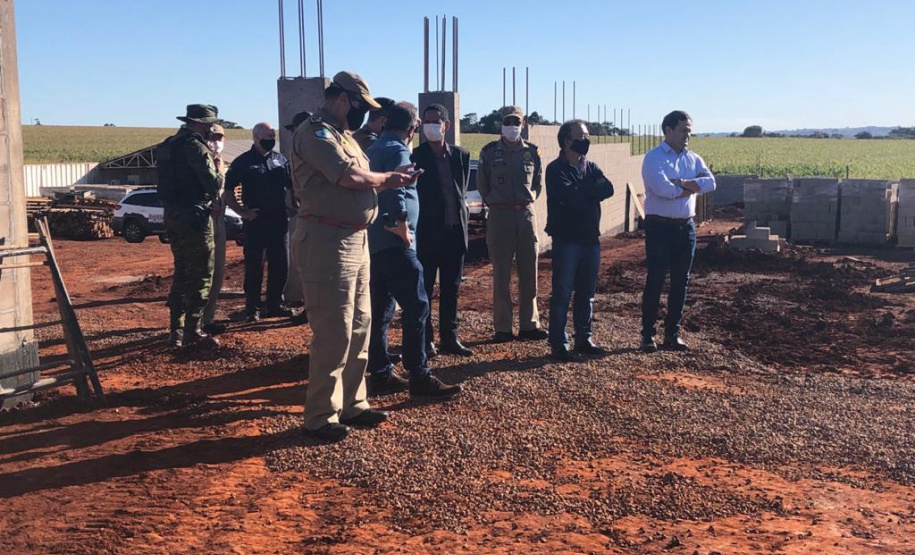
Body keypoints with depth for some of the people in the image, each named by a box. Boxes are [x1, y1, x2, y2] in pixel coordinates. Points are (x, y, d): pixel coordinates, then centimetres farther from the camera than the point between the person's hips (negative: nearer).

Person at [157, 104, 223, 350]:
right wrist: (219, 174, 3)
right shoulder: (195, 146, -14)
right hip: (194, 217, -9)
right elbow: (213, 183, -17)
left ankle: (176, 330, 21)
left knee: (182, 274, 17)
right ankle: (192, 333, -3)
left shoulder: (168, 146, 14)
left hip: (173, 216, 9)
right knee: (200, 276, -3)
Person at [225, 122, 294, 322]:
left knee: (281, 265, 9)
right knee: (254, 266, 0)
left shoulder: (280, 159, 11)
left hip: (279, 221, 5)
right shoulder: (243, 162, -3)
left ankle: (275, 304, 21)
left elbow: (292, 184, 18)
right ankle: (252, 308, 9)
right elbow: (228, 190, -5)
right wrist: (241, 212, -11)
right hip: (256, 221, -5)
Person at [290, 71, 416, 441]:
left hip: (355, 241, 10)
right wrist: (386, 178, -5)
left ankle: (352, 405, 27)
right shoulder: (316, 132, -11)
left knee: (359, 327, 15)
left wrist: (390, 178, 4)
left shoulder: (344, 136, 20)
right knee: (333, 333, -6)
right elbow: (350, 177, -22)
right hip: (327, 243, -10)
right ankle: (321, 417, 6)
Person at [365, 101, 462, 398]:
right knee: (417, 306, -8)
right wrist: (403, 227, -15)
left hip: (374, 241, 10)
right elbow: (396, 192, -23)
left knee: (380, 310, 11)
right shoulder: (398, 151, -9)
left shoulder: (373, 150, 19)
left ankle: (380, 374, 15)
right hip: (393, 242, -10)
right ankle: (419, 377, -7)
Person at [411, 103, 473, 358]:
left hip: (455, 231, 4)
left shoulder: (461, 155, 7)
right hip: (427, 232, -4)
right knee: (424, 290, 3)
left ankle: (449, 337, 21)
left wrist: (461, 219, 6)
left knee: (451, 289, 11)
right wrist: (415, 228, -7)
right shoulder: (415, 157, -5)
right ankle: (425, 340, 12)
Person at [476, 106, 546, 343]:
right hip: (500, 215, -2)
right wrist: (493, 203, 7)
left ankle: (529, 324, 14)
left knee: (529, 272, 5)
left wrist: (528, 200, 9)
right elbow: (482, 184, 11)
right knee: (501, 275, 0)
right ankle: (502, 328, 5)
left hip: (527, 214, 3)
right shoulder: (490, 152, 2)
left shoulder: (532, 151, 8)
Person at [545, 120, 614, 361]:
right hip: (566, 239, -6)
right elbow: (569, 196, -21)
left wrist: (581, 192, -15)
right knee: (562, 293, -3)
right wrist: (592, 190, -6)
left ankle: (583, 340, 21)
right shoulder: (556, 169, -5)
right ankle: (559, 344, 3)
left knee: (586, 294, 11)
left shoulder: (591, 167, 14)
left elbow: (608, 189, -4)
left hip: (591, 239, 6)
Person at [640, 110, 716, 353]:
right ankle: (648, 334, 6)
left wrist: (682, 183, -17)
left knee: (681, 282, 9)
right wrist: (692, 188, -8)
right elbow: (662, 189, -21)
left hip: (686, 227, 6)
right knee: (655, 280, -2)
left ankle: (672, 333, 18)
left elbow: (710, 182, -5)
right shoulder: (654, 158, -7)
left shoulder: (693, 158, 11)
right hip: (660, 227, -6)